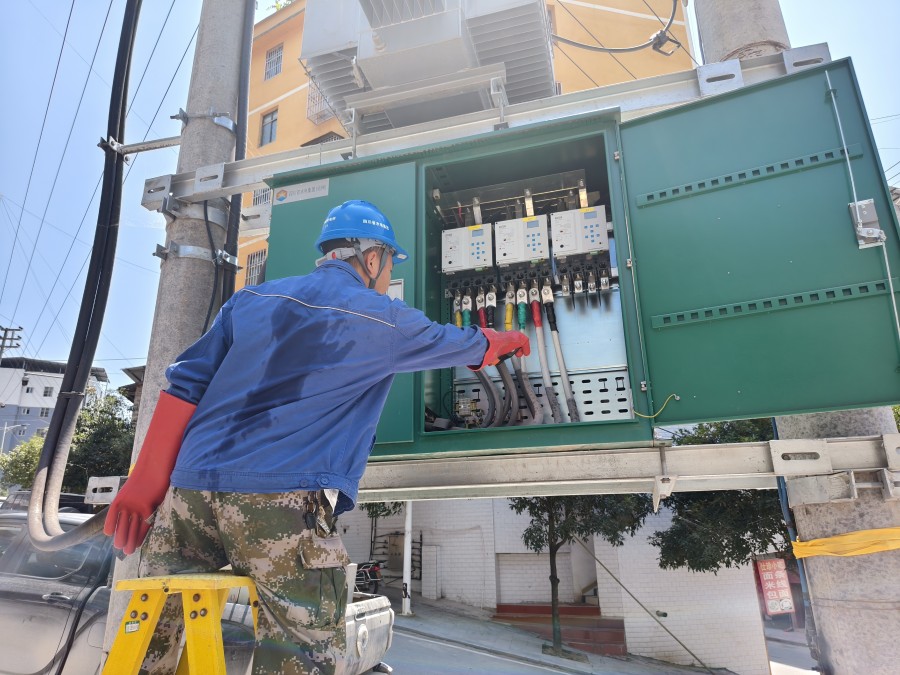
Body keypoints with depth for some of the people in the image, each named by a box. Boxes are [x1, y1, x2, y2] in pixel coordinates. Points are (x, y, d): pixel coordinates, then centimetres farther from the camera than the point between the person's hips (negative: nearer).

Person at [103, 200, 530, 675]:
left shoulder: (250, 299, 15)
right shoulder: (385, 321, 4)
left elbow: (184, 385, 10)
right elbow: (464, 344, 20)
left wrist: (146, 481, 14)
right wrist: (506, 340, 42)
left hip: (189, 487, 7)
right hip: (281, 500, -6)